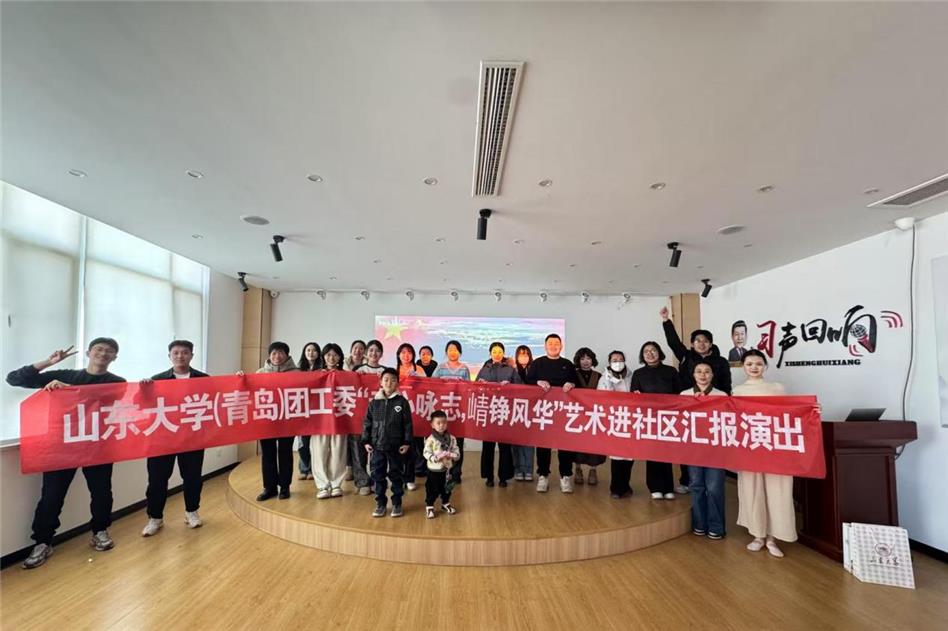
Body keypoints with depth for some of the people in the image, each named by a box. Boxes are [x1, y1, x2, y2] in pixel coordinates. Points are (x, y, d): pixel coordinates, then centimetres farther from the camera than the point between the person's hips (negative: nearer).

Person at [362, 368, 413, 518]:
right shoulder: (374, 402, 1)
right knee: (378, 476, 9)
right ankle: (380, 504, 23)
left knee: (396, 476, 9)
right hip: (377, 446, 2)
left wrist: (407, 442, -7)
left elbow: (407, 424, -3)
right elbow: (367, 423, 5)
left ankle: (397, 504, 22)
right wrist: (366, 441, 1)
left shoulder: (402, 402, -5)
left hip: (396, 447, -2)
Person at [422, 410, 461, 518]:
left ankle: (446, 504, 40)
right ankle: (429, 507, 24)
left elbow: (457, 451, 0)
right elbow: (426, 453, -16)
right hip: (434, 470, -4)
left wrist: (452, 456, -20)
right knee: (432, 490, 7)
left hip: (447, 469, 4)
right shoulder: (430, 439, -14)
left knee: (447, 489, 19)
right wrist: (435, 458, -29)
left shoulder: (451, 438, -2)